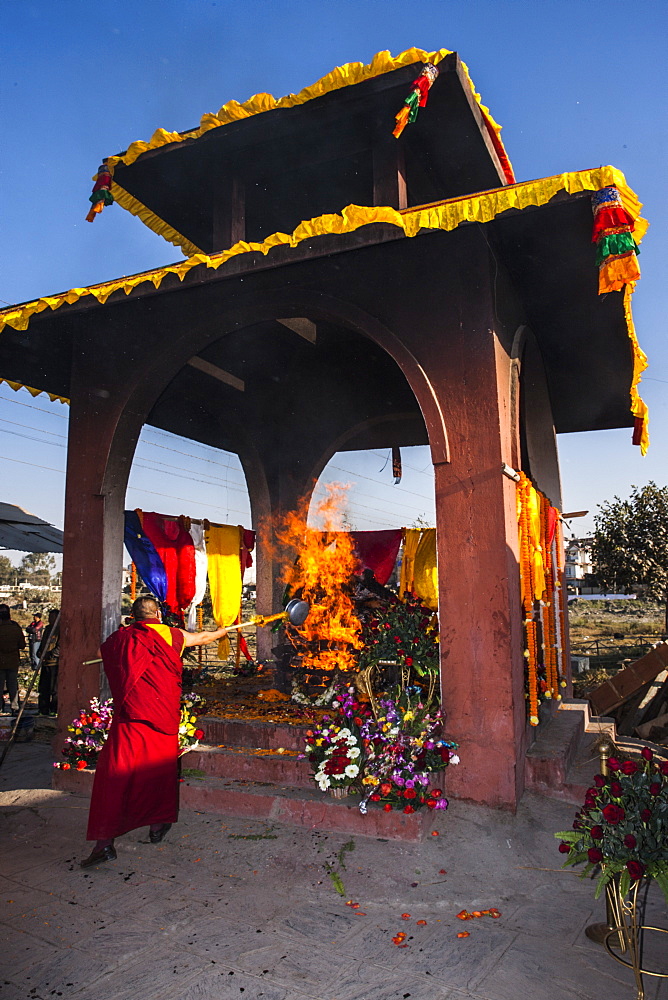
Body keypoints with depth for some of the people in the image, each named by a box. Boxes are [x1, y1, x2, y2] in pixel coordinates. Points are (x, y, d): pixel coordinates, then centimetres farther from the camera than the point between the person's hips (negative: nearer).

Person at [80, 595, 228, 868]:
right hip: (164, 716, 2)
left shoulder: (120, 638, 7)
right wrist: (222, 632, 47)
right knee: (159, 769, 16)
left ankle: (105, 840, -8)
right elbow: (202, 637, 26)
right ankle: (157, 825, 29)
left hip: (130, 715, -1)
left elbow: (102, 651, 30)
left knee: (116, 772, -3)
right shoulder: (170, 635, 7)